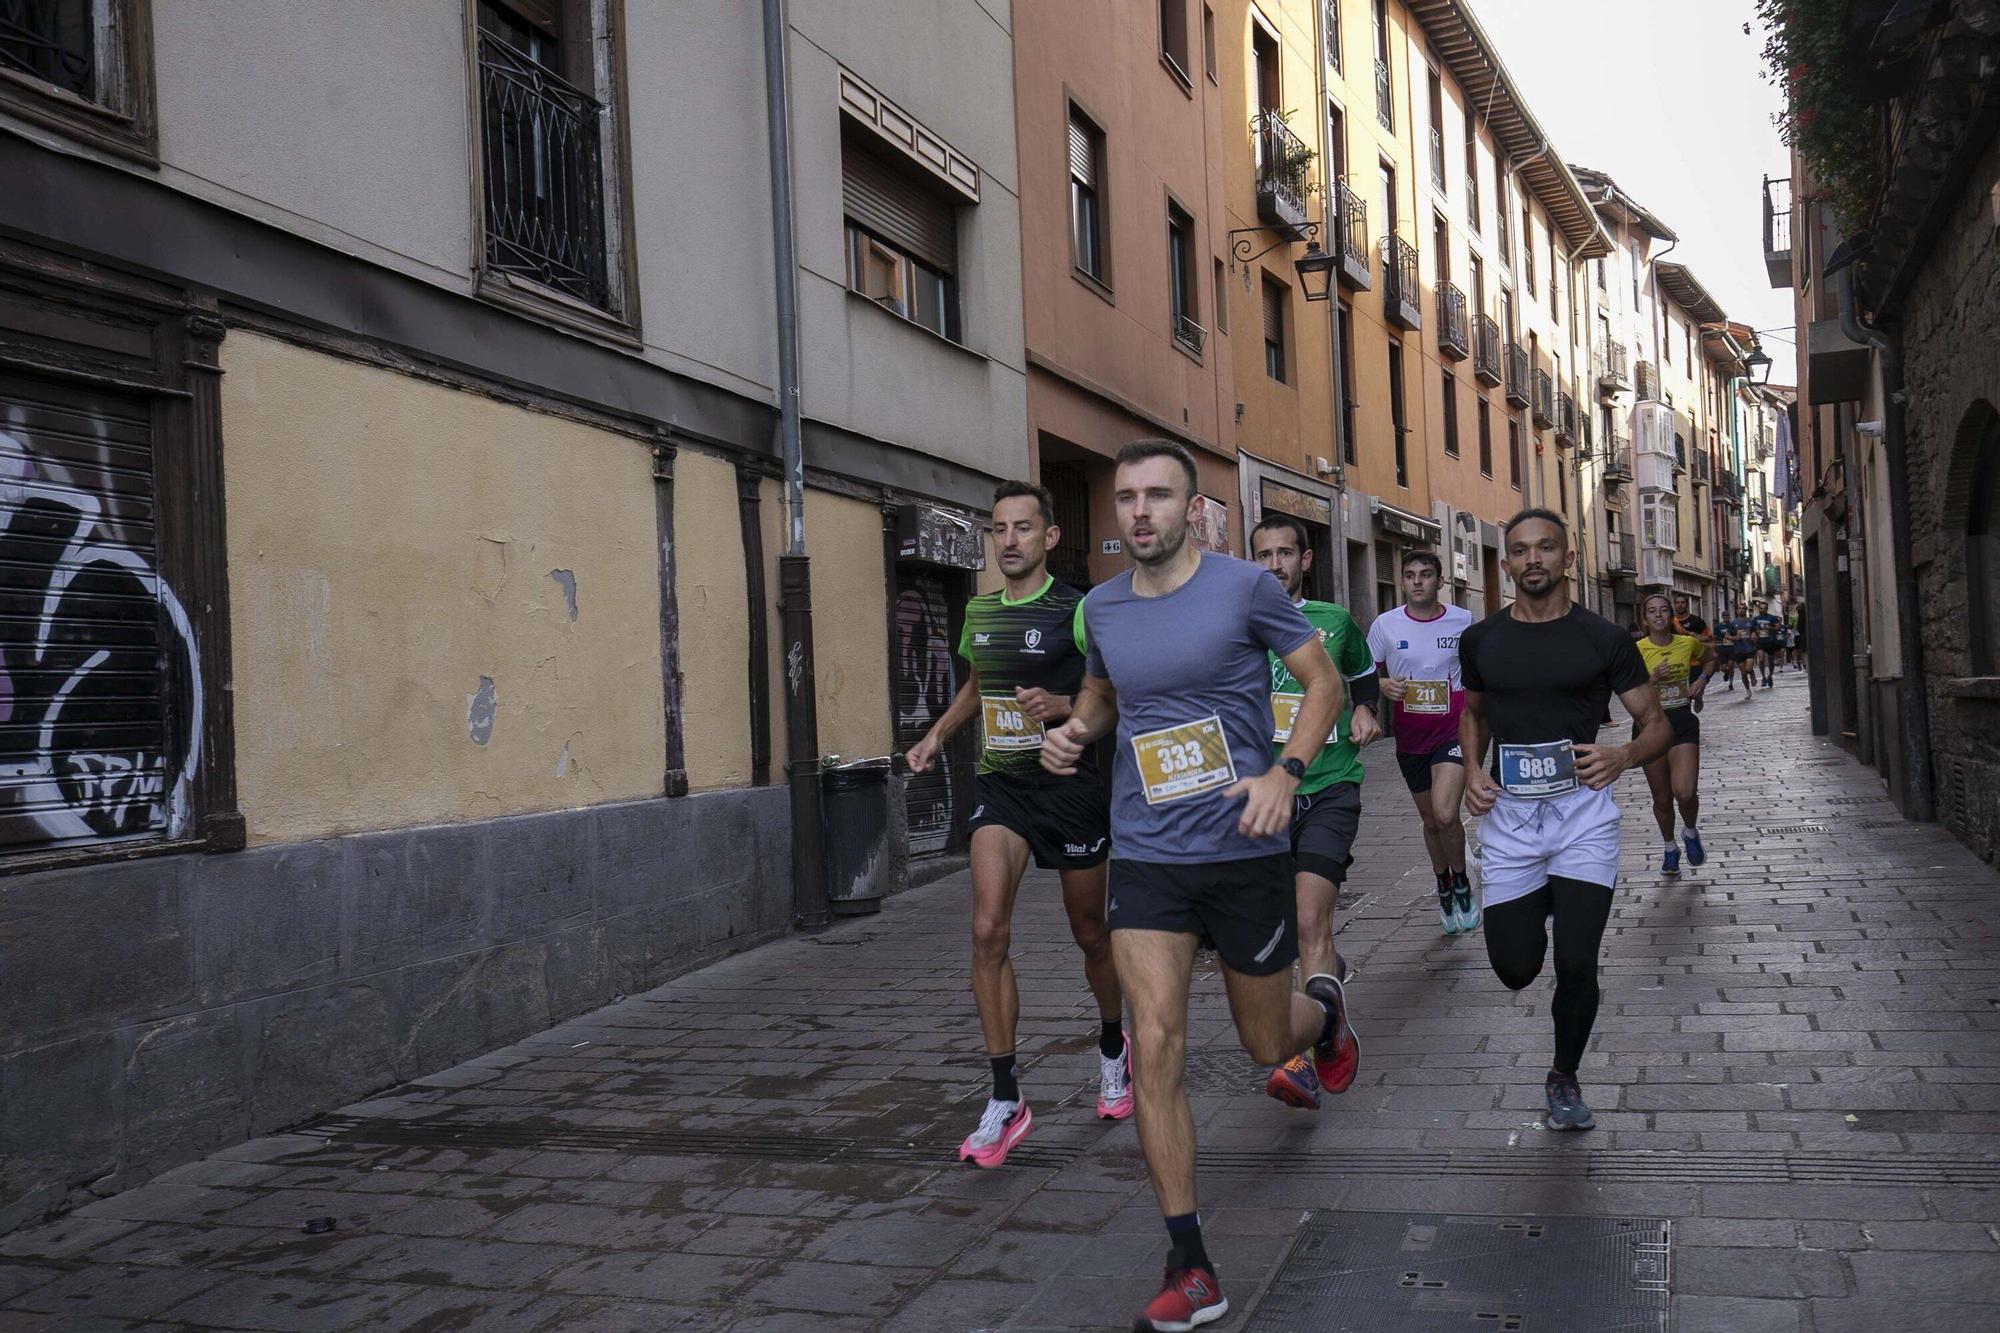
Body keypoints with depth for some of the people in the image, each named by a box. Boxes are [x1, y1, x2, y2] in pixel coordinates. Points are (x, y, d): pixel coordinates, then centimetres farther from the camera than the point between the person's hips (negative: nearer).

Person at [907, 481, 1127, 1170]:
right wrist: (937, 734, 11)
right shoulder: (979, 611, 8)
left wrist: (1061, 706, -24)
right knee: (988, 929, -13)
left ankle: (1112, 1049, 41)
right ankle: (1005, 1100, -7)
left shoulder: (1077, 612, -9)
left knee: (1089, 932, 12)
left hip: (1070, 786, -4)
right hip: (999, 784, 4)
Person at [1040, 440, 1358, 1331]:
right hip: (1146, 857, 2)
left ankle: (1324, 1008, 53)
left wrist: (1285, 773, -16)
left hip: (1245, 853, -2)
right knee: (1156, 1047, -10)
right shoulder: (1102, 607, 4)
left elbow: (1323, 682, -1)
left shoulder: (1244, 587, -8)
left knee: (1267, 1046, 14)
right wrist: (1074, 730, 1)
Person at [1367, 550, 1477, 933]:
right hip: (1410, 738, 2)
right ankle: (1444, 890, 36)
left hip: (1453, 730, -2)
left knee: (1445, 813, -20)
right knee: (1430, 820, 14)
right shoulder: (1385, 625, -2)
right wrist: (1384, 685, -14)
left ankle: (1461, 884, 5)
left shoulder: (1463, 621, -2)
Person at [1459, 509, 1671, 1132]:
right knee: (1516, 968, 1)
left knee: (1576, 965, -7)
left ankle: (1564, 1080, 20)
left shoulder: (1603, 638, -2)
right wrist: (1472, 772, 4)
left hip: (1582, 808, -2)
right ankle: (1538, 909, 38)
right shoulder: (1481, 640, 5)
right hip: (1508, 812, 2)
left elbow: (1656, 724, 4)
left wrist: (1623, 756, -18)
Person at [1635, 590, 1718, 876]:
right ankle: (1670, 848, 35)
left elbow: (1710, 658, 21)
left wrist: (1702, 680, 4)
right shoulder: (1637, 650, -9)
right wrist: (1653, 679, -24)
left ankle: (1691, 832, 16)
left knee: (1685, 792, -17)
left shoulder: (1688, 643, -2)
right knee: (1662, 798, 10)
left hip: (1683, 723, 0)